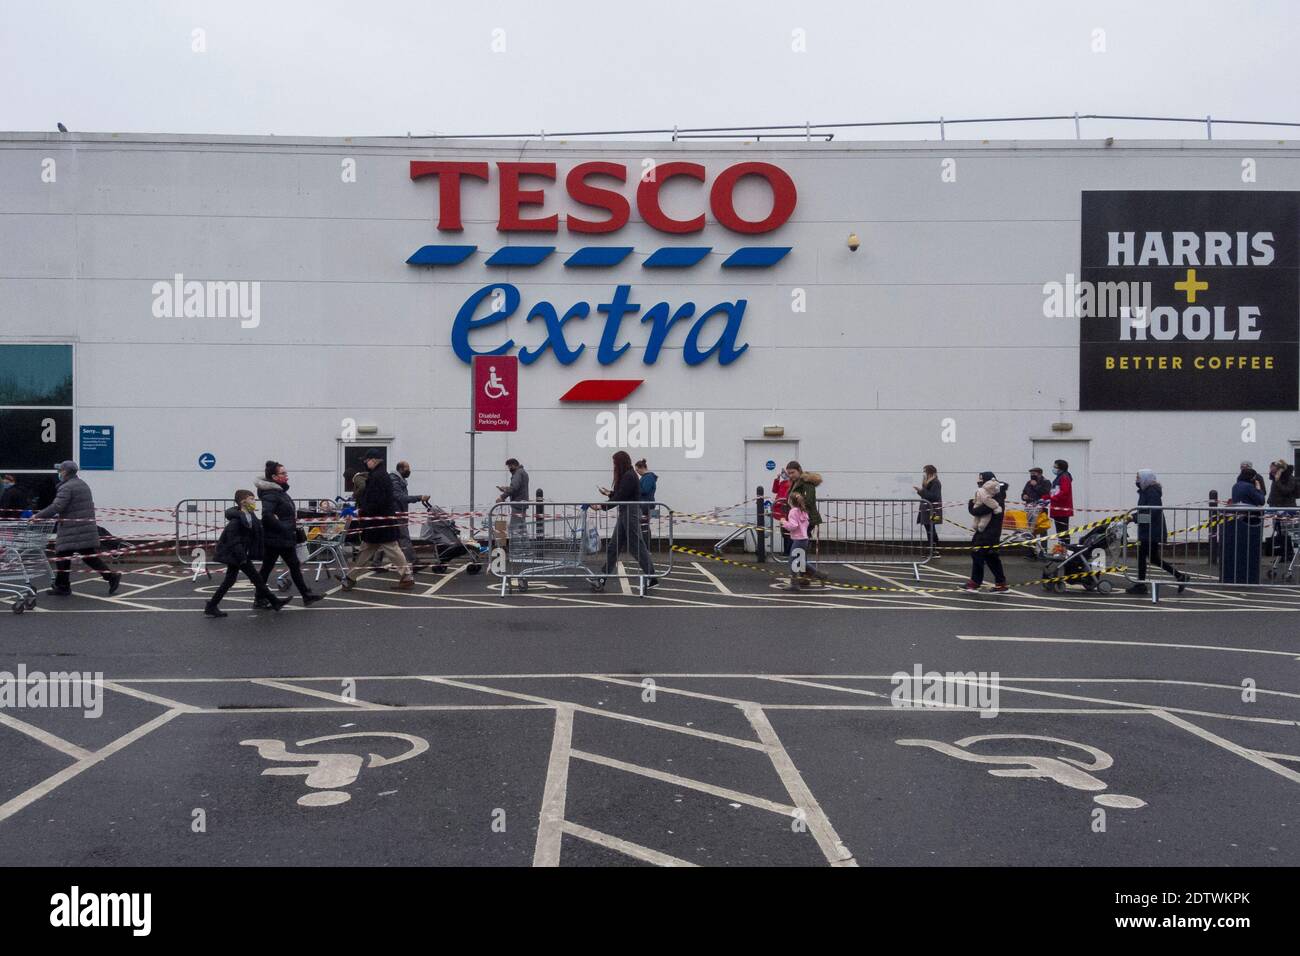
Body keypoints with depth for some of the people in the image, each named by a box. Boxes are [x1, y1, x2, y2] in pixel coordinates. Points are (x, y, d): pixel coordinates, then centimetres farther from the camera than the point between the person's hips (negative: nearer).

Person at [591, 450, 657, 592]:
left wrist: (602, 506, -12)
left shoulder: (629, 477, -17)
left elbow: (620, 498, -18)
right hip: (625, 514, 10)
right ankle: (602, 579, 9)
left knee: (637, 547, -3)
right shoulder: (626, 476, 14)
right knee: (613, 547, 8)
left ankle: (651, 578, 6)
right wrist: (609, 493, 18)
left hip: (631, 514, -10)